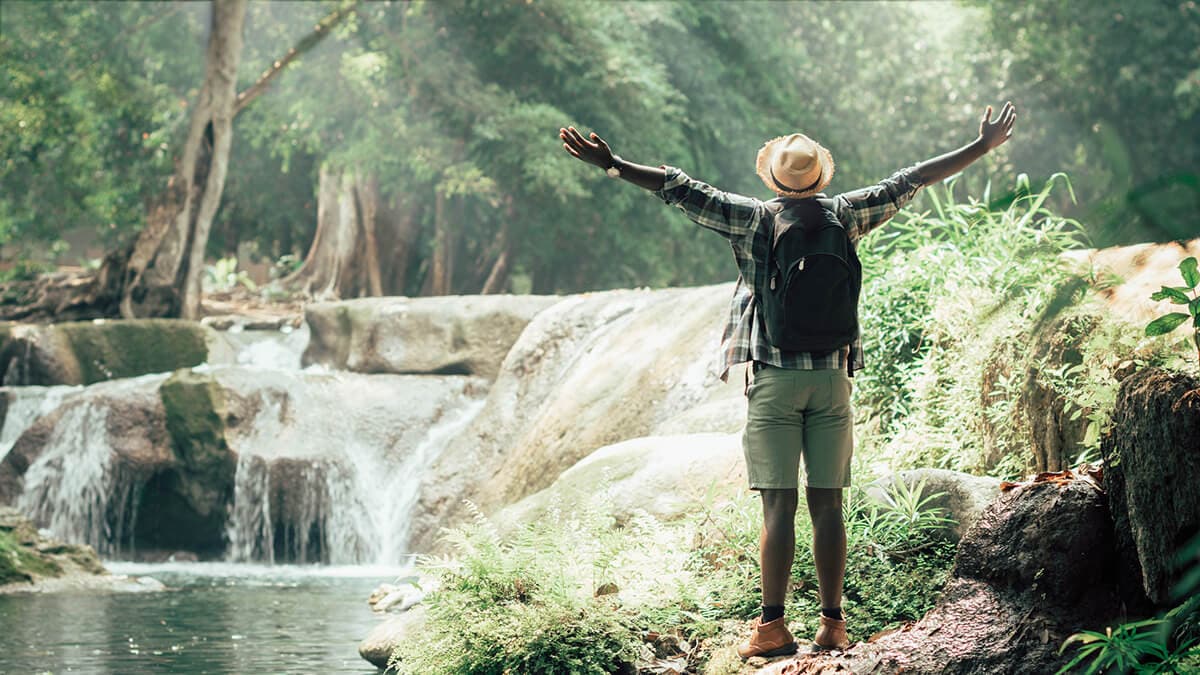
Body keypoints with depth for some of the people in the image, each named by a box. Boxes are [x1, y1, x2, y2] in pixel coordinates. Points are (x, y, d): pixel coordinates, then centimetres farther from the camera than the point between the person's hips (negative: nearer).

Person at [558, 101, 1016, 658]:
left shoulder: (753, 219, -2)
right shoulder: (844, 215, 5)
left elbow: (680, 189, -5)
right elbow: (911, 180, 13)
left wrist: (611, 165, -3)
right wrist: (983, 147, 21)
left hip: (773, 379, -2)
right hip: (831, 378, 2)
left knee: (779, 505, -4)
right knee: (827, 505, 4)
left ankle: (772, 627, -6)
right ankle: (832, 623, 5)